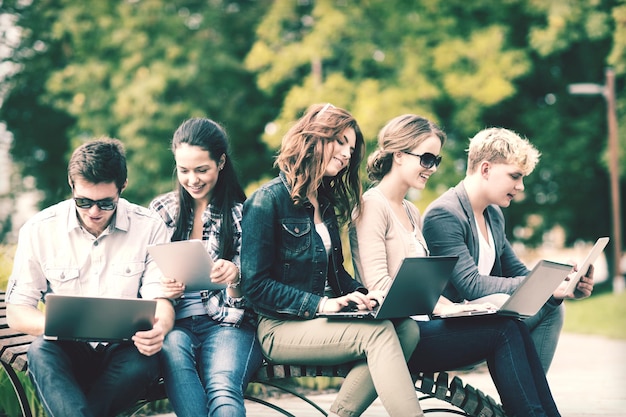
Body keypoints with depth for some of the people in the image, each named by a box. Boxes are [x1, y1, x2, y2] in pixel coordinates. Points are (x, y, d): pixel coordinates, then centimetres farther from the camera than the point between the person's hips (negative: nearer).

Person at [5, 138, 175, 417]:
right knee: (41, 352, -34)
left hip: (123, 351, 0)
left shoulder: (149, 228, 1)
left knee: (145, 360, -35)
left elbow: (160, 300, -2)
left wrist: (159, 329, -28)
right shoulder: (39, 230, 0)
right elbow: (16, 313, 1)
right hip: (67, 352, 0)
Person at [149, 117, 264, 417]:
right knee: (174, 347, -37)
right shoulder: (162, 210, 14)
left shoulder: (240, 213, 8)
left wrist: (235, 276, -18)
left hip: (227, 324, -2)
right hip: (176, 323, 2)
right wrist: (163, 289, -8)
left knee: (223, 390, -34)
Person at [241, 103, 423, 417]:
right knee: (378, 332, -29)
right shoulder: (269, 200, -8)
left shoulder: (326, 202, 16)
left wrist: (361, 296, -3)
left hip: (322, 320, 8)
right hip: (281, 328, -7)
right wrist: (319, 304, -20)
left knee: (406, 328, -19)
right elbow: (255, 284, -13)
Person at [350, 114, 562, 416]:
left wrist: (453, 307, 0)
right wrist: (442, 308, -21)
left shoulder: (410, 211, 22)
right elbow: (378, 285, -16)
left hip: (418, 325, 8)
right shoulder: (373, 206, -7)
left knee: (513, 328, -14)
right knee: (506, 331, -19)